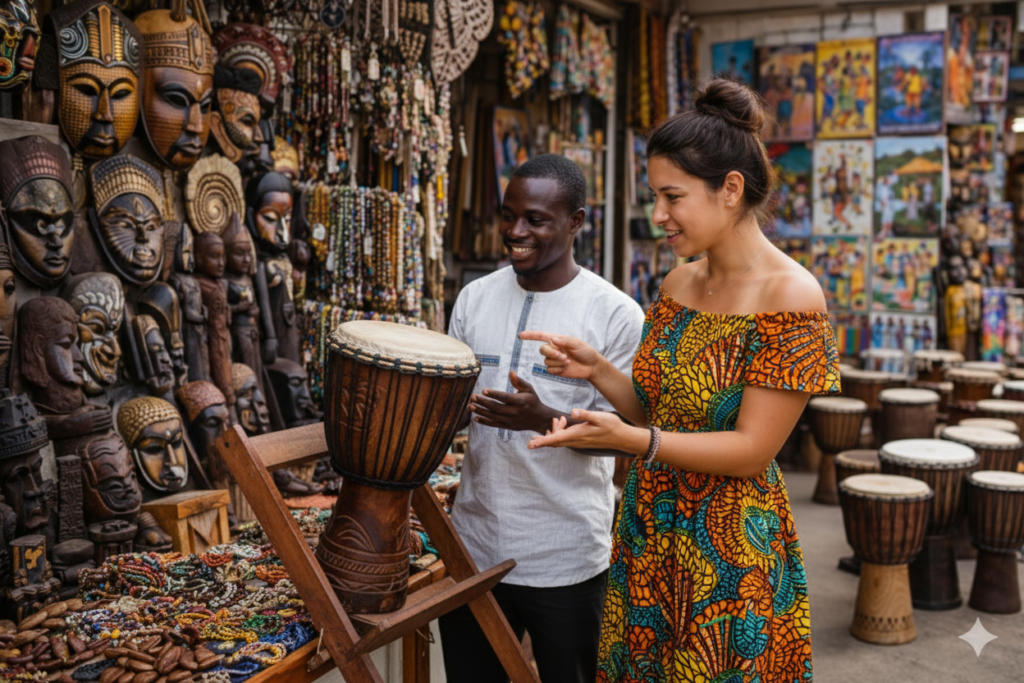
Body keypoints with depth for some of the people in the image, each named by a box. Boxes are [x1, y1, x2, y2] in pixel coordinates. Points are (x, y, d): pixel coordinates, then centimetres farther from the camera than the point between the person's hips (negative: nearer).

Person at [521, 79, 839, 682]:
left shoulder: (790, 298, -16)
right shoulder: (680, 283, 5)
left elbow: (751, 451, -18)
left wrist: (627, 439, -27)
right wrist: (598, 371, -7)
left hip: (730, 555, -6)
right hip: (647, 534, 6)